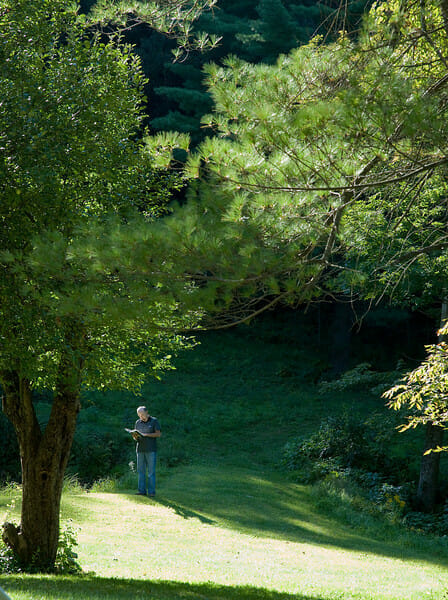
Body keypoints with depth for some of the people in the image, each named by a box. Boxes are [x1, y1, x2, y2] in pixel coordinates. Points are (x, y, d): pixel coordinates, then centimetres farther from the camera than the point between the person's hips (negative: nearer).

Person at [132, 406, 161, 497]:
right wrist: (135, 437, -6)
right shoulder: (138, 422, 15)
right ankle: (142, 491, 3)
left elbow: (158, 434, -7)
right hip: (140, 449, 4)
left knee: (151, 471, -5)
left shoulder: (154, 421, 2)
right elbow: (136, 437, 18)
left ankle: (151, 492, -4)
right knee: (140, 471, 1)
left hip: (151, 450, -4)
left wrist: (146, 434, -15)